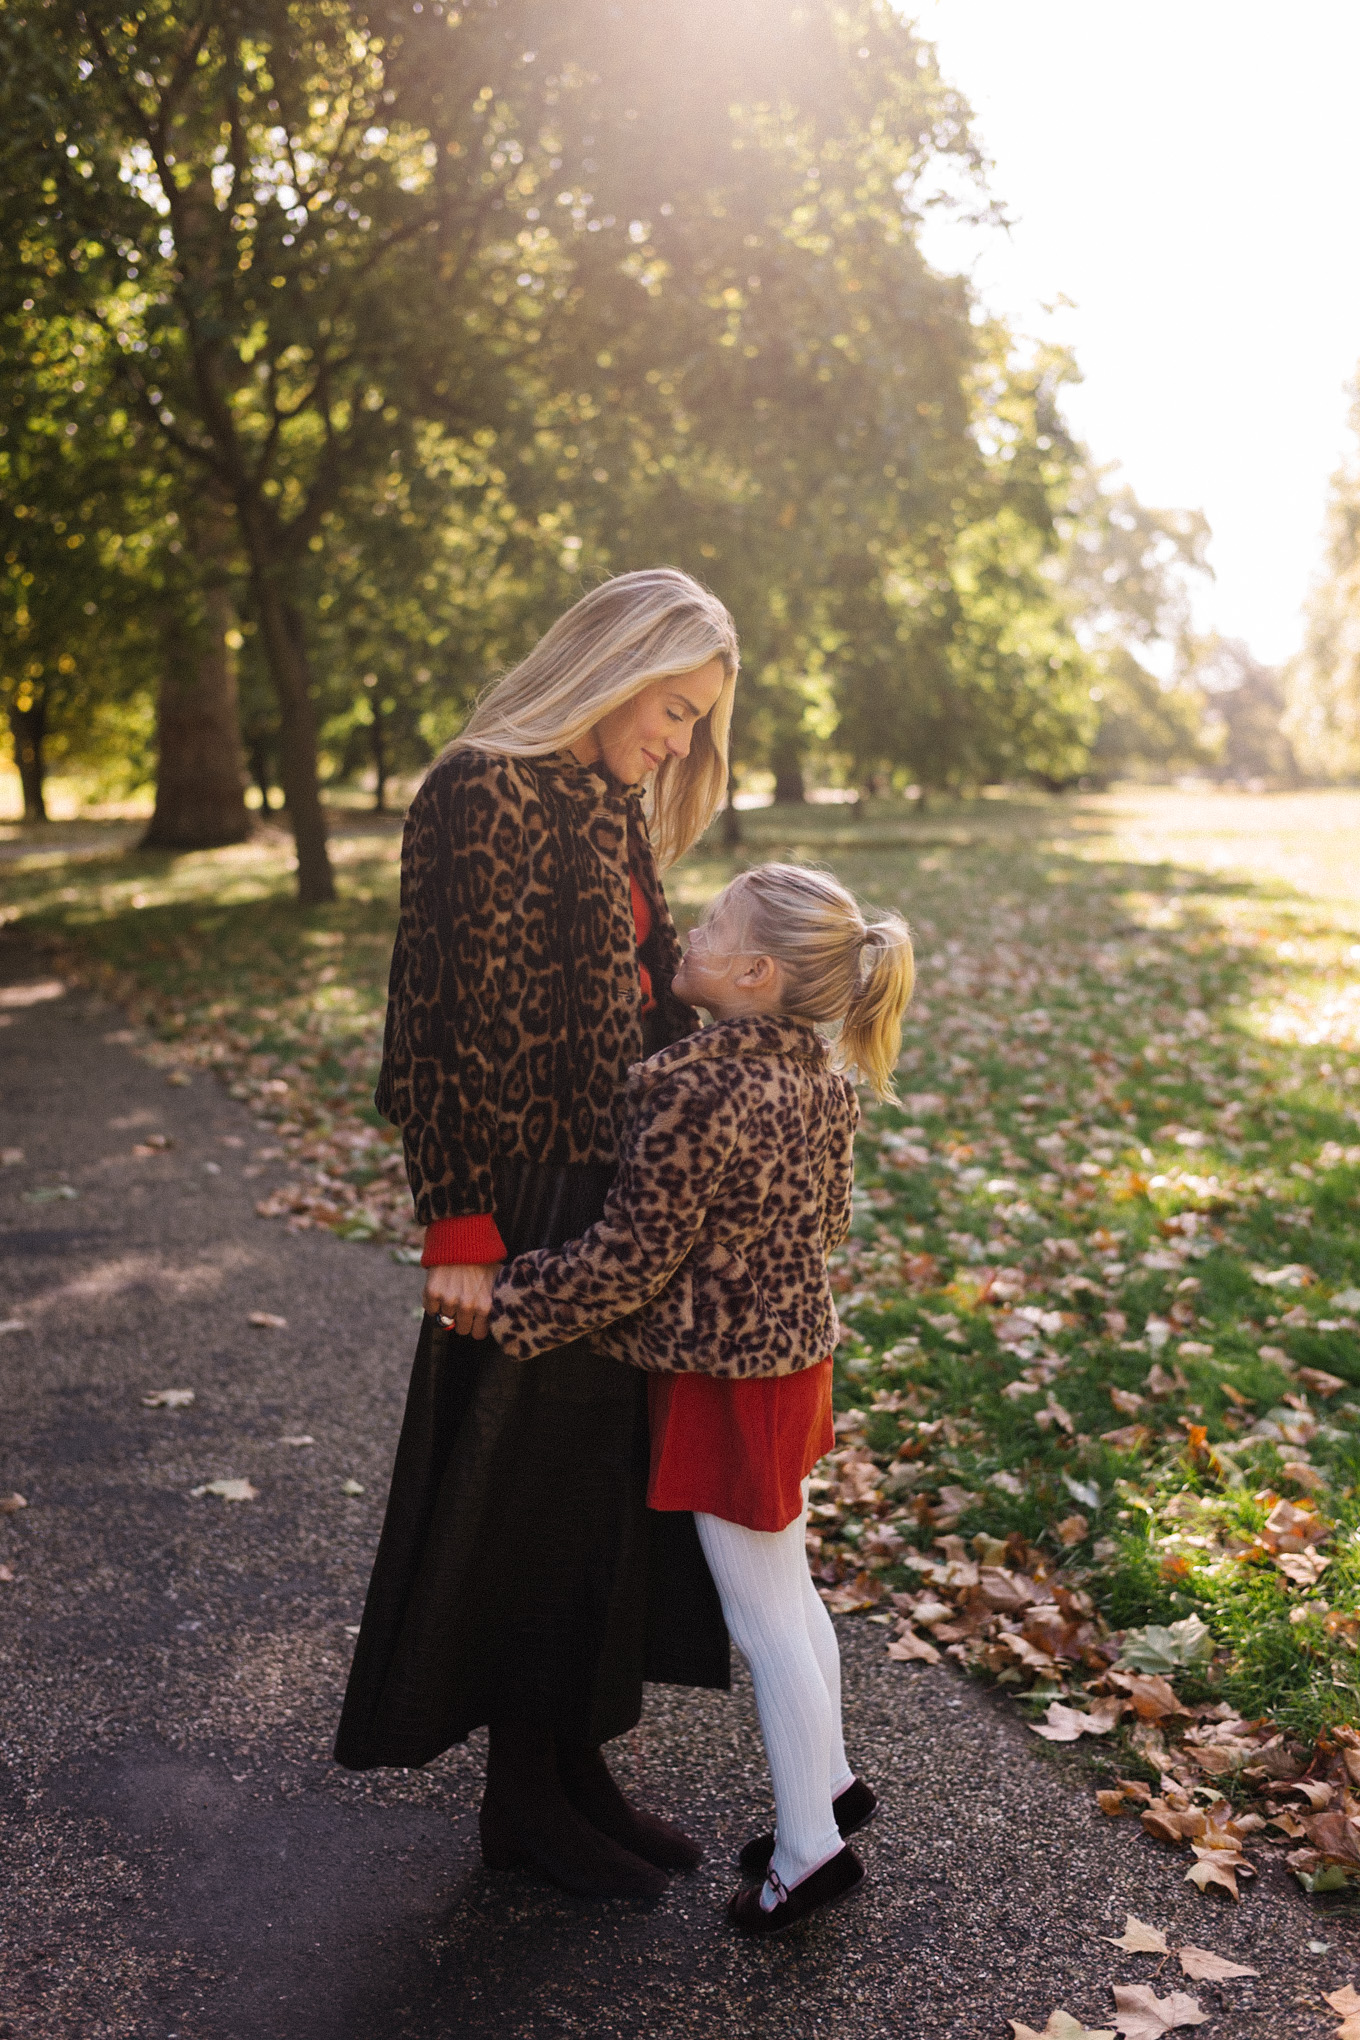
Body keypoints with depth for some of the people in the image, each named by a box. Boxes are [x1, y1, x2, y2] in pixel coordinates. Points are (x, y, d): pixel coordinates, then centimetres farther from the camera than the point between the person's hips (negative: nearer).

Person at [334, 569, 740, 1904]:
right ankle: (521, 1799, 26)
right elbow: (459, 1025, -19)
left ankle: (574, 1764, 34)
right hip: (530, 1216, -9)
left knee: (609, 1483, 17)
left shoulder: (612, 808, 13)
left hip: (618, 1205, 9)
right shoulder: (485, 794, -15)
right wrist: (459, 1236, -20)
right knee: (530, 1490, 5)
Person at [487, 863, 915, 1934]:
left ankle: (809, 1846, 21)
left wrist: (505, 1304, -11)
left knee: (764, 1619, 7)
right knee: (790, 1592, 23)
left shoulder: (699, 1091, -27)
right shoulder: (822, 1079, -1)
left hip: (727, 1380, -8)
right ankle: (829, 1779, 39)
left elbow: (626, 1260, -22)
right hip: (796, 1352, 8)